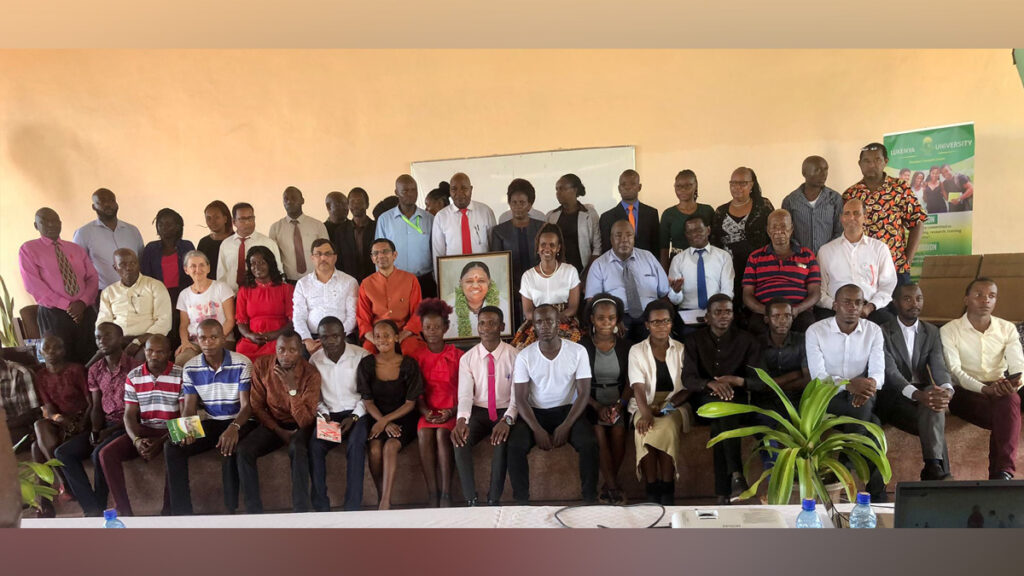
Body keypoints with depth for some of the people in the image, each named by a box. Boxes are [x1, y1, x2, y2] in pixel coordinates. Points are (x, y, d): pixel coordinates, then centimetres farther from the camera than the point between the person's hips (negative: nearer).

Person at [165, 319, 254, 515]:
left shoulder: (242, 364, -12)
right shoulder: (190, 368, 0)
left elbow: (246, 406, -14)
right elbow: (189, 408, 1)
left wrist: (234, 427, -36)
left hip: (239, 422, -4)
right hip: (210, 423, 5)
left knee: (228, 447, -36)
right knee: (172, 447, -19)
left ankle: (230, 510, -21)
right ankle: (181, 512, -12)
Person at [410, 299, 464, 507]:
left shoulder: (457, 355, 6)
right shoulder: (417, 357, 10)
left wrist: (451, 412, -13)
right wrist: (425, 411, -11)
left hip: (451, 411, -1)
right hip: (428, 412, 1)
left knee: (442, 434, -31)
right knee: (424, 434, -30)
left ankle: (446, 494, -26)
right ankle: (432, 494, -25)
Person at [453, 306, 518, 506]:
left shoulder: (514, 356, -5)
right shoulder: (467, 358, 1)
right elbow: (465, 395, -9)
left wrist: (507, 420, -31)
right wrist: (461, 419, -30)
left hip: (505, 413, -2)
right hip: (478, 412, 2)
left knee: (501, 441, -33)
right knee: (460, 440, -27)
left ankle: (494, 500, -18)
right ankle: (470, 500, -17)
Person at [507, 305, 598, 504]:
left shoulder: (578, 351, -4)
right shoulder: (524, 356, -3)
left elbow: (584, 393, -5)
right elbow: (521, 398, -5)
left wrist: (566, 426, -17)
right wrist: (537, 429, -20)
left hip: (568, 410, 0)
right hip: (535, 413, 0)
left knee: (589, 443, -28)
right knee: (515, 446, -27)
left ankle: (590, 499, -10)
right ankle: (521, 502, -10)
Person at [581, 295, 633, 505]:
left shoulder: (624, 347, 5)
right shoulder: (582, 346, -1)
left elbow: (630, 383, 3)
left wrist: (619, 404, -14)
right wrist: (598, 407, -15)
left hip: (618, 401, 1)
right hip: (591, 402, -1)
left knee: (618, 430, -25)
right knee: (599, 432, -27)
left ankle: (608, 485, -4)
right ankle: (613, 487, -12)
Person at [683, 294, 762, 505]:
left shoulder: (746, 340, 7)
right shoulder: (693, 341, 6)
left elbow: (759, 381, 0)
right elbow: (688, 379, -5)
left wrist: (736, 380, -21)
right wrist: (710, 383, -27)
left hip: (737, 401, 0)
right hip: (705, 402, 0)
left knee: (719, 426, -33)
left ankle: (723, 492, -33)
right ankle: (736, 474, -34)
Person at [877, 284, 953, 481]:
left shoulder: (931, 332, 11)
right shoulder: (883, 332, -3)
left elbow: (938, 367, -4)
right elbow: (890, 371, -16)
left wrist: (947, 390, -29)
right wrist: (916, 394, -36)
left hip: (923, 392, 2)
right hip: (894, 397, -2)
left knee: (935, 392, -33)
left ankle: (933, 468, -42)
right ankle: (938, 470, -28)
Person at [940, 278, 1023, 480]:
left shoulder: (1007, 329, 8)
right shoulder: (949, 331, -3)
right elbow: (955, 372, -13)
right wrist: (985, 389, -31)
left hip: (1000, 392, 3)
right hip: (964, 393, -2)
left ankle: (1002, 471, -36)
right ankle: (1002, 471, -24)